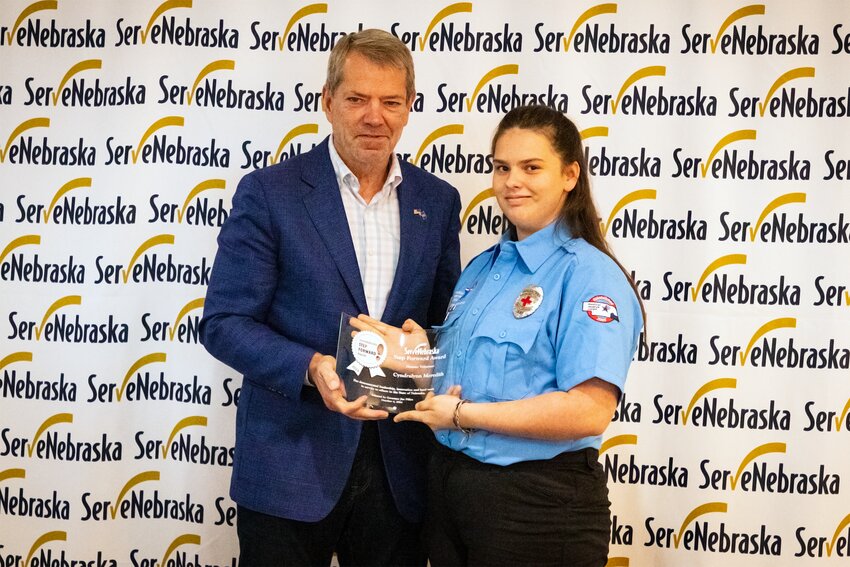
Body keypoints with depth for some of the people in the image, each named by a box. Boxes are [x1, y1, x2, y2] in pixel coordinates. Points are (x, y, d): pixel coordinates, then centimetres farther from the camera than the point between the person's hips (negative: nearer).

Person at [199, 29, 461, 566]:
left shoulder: (437, 200, 7)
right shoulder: (269, 193, -5)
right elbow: (224, 324, -7)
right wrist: (312, 369, -23)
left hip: (399, 469, 4)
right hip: (290, 468, -3)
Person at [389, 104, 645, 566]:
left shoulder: (591, 276, -15)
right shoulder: (482, 268, 11)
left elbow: (590, 411, -25)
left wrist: (462, 414, -20)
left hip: (537, 505, -7)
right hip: (450, 482, 7)